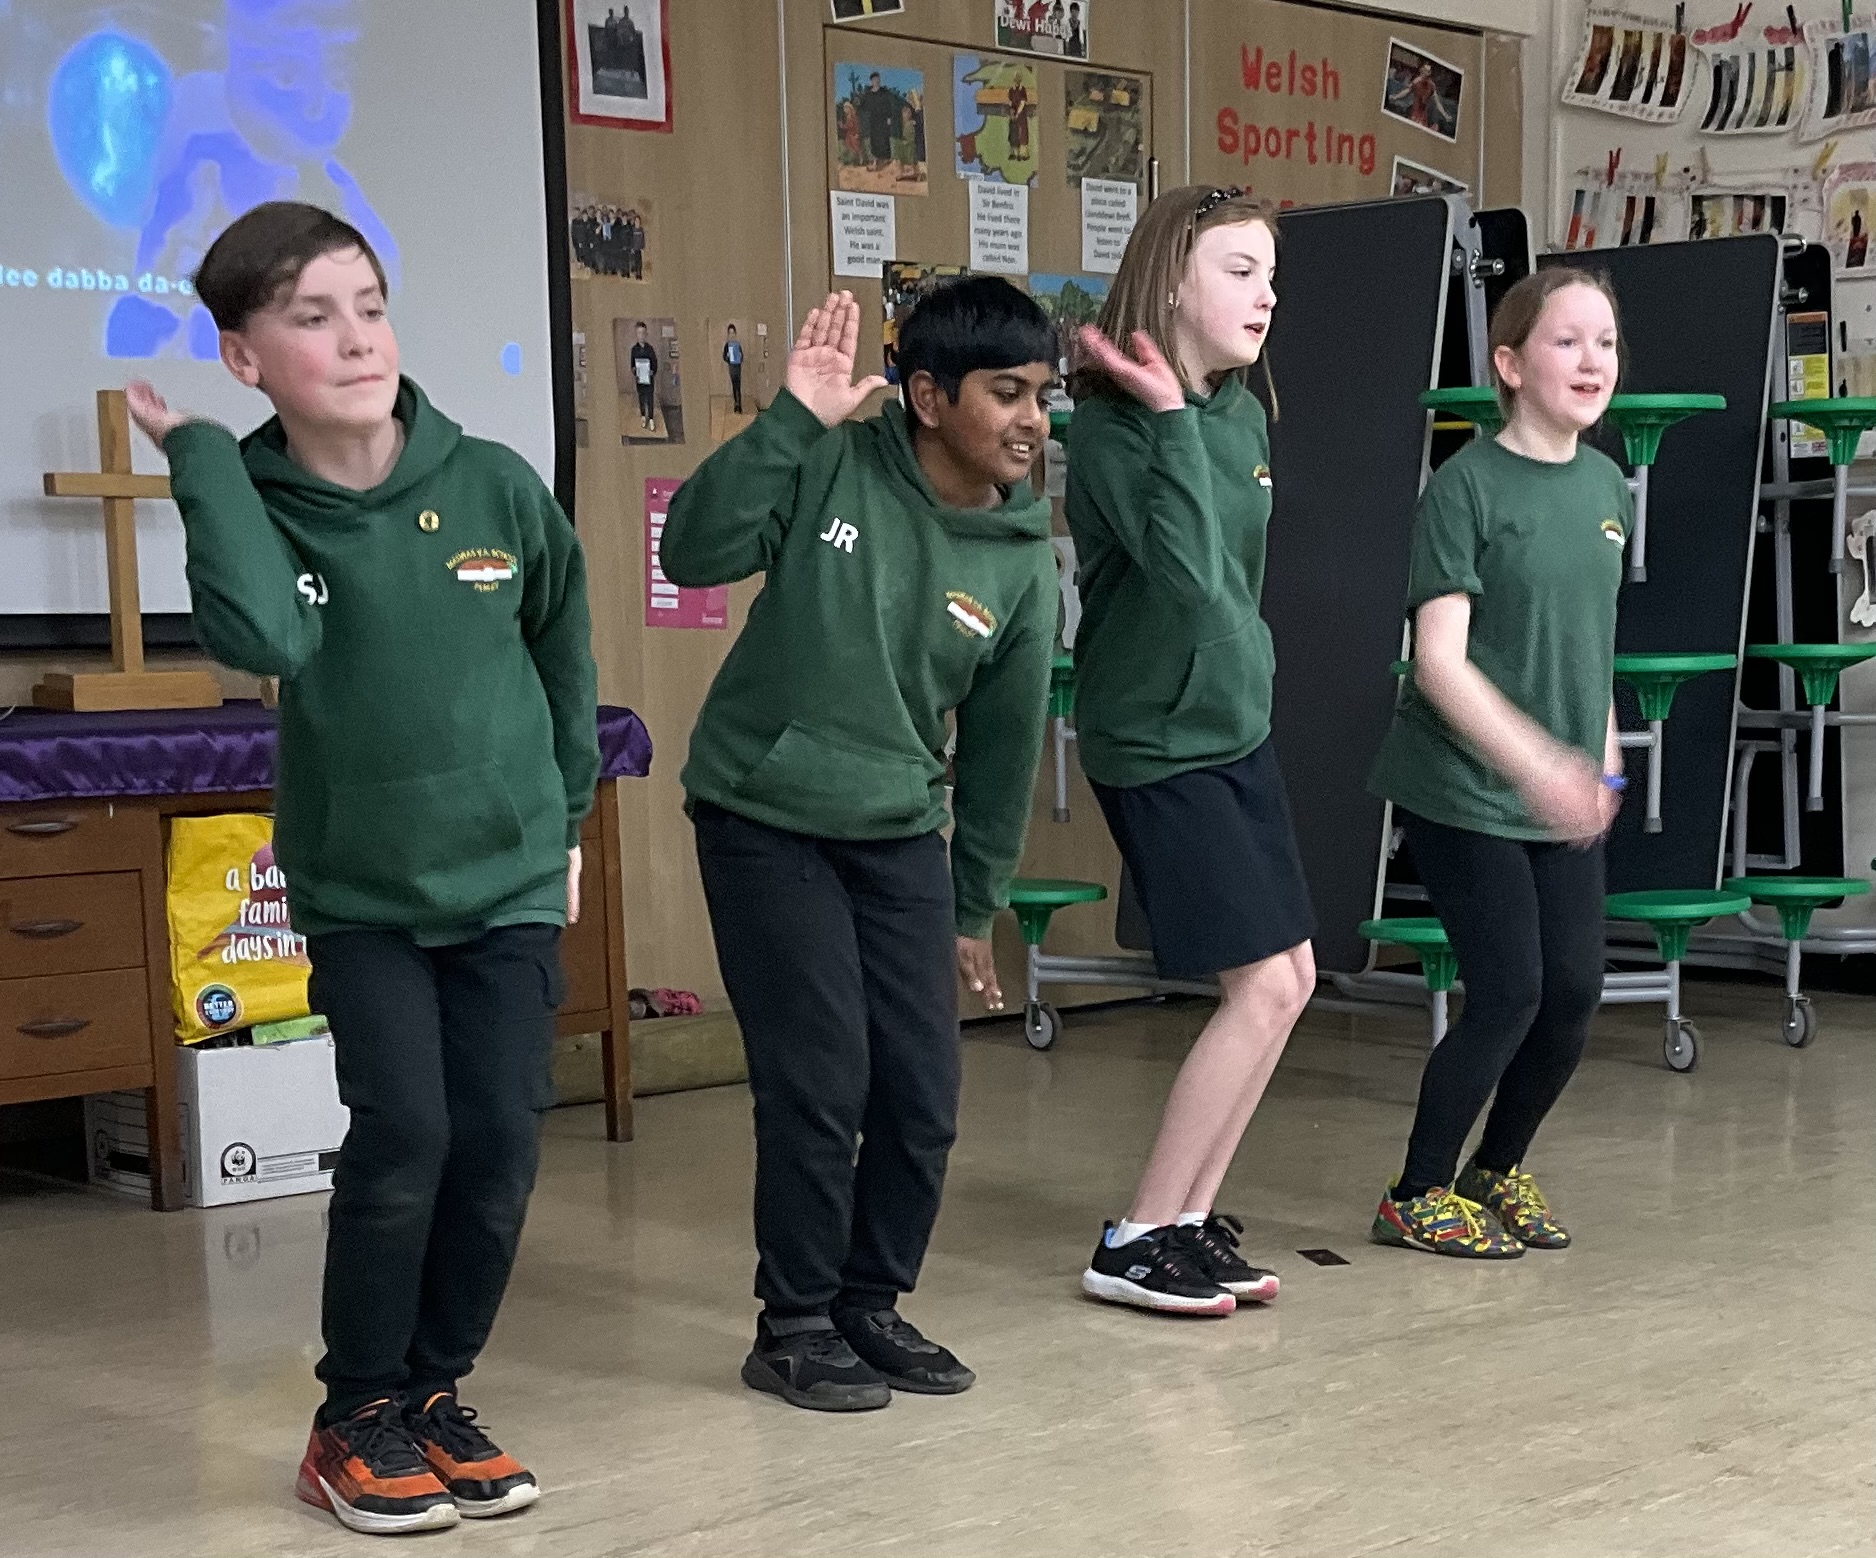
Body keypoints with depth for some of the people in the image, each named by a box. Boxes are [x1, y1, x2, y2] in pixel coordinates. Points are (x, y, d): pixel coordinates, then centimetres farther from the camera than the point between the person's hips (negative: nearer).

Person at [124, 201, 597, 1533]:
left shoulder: (493, 486, -7)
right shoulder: (251, 507, -9)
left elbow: (563, 653, 9)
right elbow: (263, 639, -32)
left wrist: (566, 813, 15)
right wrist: (198, 454, -26)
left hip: (509, 880, 2)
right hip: (358, 890, -1)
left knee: (499, 1142, -2)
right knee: (403, 1134, -12)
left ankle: (434, 1393, 20)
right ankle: (357, 1418, 8)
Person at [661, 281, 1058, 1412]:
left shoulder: (1023, 565, -1)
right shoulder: (835, 466, -11)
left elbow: (1003, 745, 7)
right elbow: (696, 552, -21)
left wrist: (975, 908, 13)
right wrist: (793, 418, -27)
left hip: (901, 837, 4)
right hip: (765, 820, -4)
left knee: (924, 1094, 3)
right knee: (820, 1079, -7)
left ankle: (873, 1304, 23)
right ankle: (795, 1324, 10)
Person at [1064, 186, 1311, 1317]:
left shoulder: (1244, 417, 7)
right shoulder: (1113, 427, -17)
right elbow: (1189, 574, -30)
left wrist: (1244, 669, 14)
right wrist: (1173, 418, -28)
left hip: (1235, 725, 9)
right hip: (1155, 743, -9)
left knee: (1289, 978, 8)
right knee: (1262, 985, -10)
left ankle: (1191, 1218, 19)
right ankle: (1140, 1243, 2)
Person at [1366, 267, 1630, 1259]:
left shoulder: (1607, 486, 6)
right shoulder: (1466, 486, -14)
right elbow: (1439, 660, -20)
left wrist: (1603, 755, 15)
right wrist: (1534, 762, -29)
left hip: (1564, 799, 6)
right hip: (1462, 792, -6)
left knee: (1574, 993, 5)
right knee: (1508, 992, -7)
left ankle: (1498, 1169, 29)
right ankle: (1419, 1196, 12)